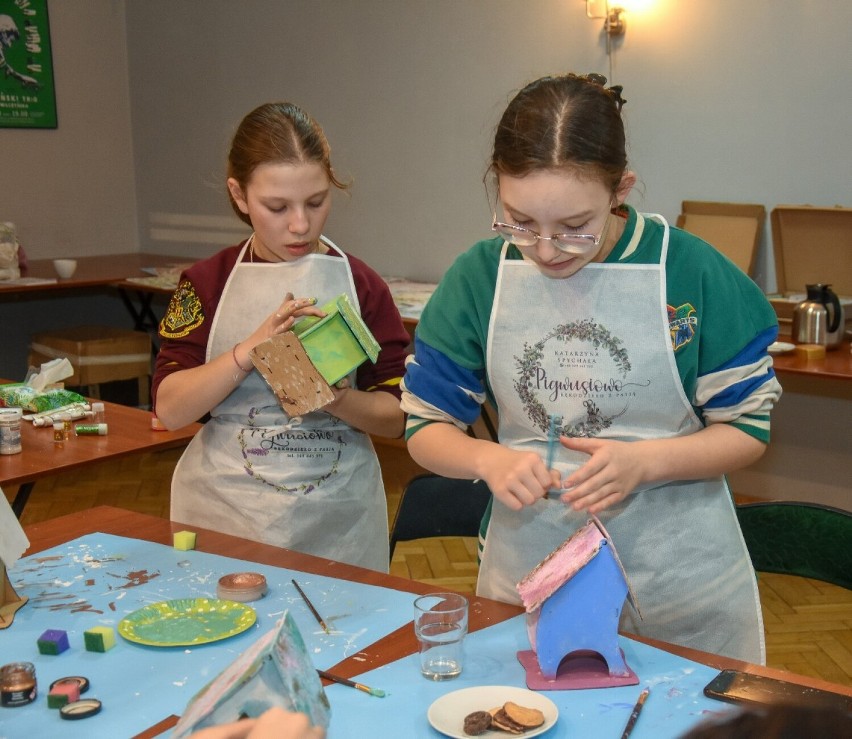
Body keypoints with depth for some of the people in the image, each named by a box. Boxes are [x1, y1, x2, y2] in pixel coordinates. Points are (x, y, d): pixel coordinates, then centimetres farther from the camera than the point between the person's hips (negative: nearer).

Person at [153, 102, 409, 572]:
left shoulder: (361, 285, -1)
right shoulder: (207, 283, 0)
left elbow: (394, 417, -1)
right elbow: (169, 409, -8)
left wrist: (338, 400, -21)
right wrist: (251, 350, -21)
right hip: (224, 512, 0)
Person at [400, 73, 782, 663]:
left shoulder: (693, 273, -12)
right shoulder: (479, 277, -6)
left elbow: (748, 429, -5)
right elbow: (425, 426, 0)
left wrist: (644, 461, -22)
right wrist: (489, 460, -21)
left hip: (678, 569, -1)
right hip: (527, 563, 2)